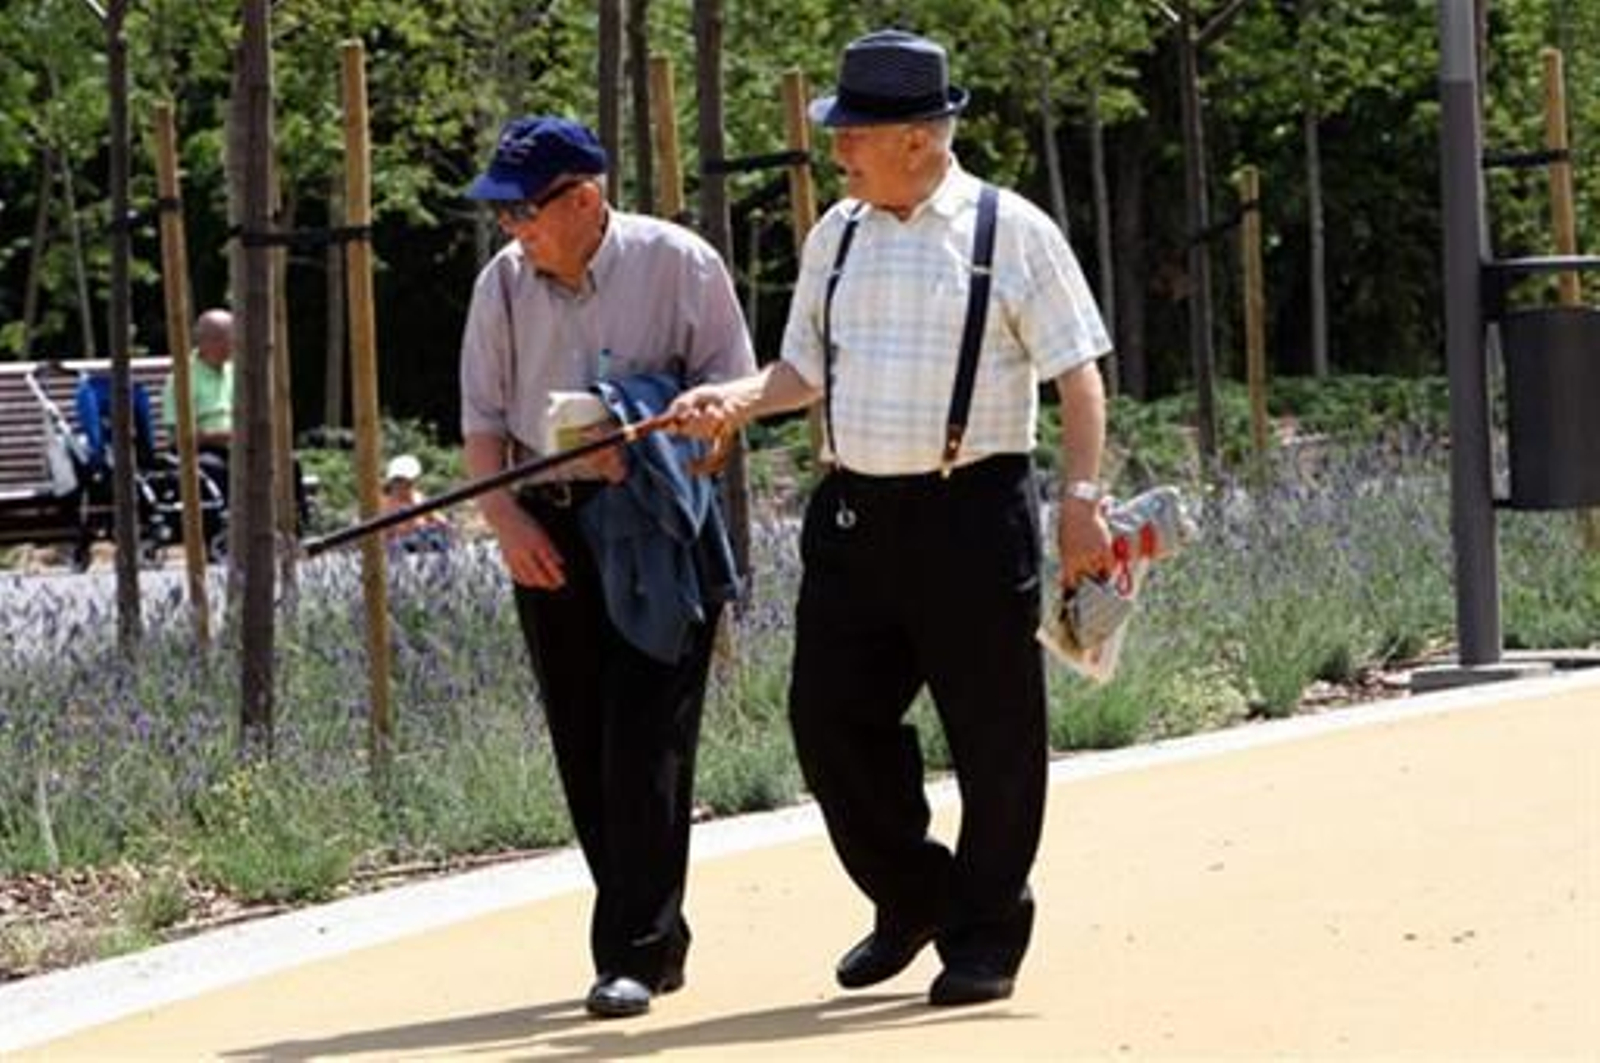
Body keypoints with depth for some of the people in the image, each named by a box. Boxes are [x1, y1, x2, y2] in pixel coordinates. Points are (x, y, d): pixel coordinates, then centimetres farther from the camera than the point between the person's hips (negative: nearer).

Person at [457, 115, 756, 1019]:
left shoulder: (678, 264, -5)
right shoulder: (503, 283, 7)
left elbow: (733, 391, -2)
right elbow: (483, 420, 9)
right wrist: (508, 520, -6)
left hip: (659, 527, -5)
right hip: (548, 530, 5)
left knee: (646, 743, -10)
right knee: (583, 751, 7)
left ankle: (634, 954, -10)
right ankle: (653, 937, 18)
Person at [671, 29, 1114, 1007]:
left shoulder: (1013, 232, -4)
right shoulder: (835, 237, 12)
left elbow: (1079, 375, -4)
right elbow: (807, 370, 18)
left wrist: (1082, 500, -11)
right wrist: (739, 400, -1)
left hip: (973, 514, -5)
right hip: (853, 514, 5)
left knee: (995, 734, 2)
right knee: (830, 716, 4)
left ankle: (987, 935, 17)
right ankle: (913, 903, 24)